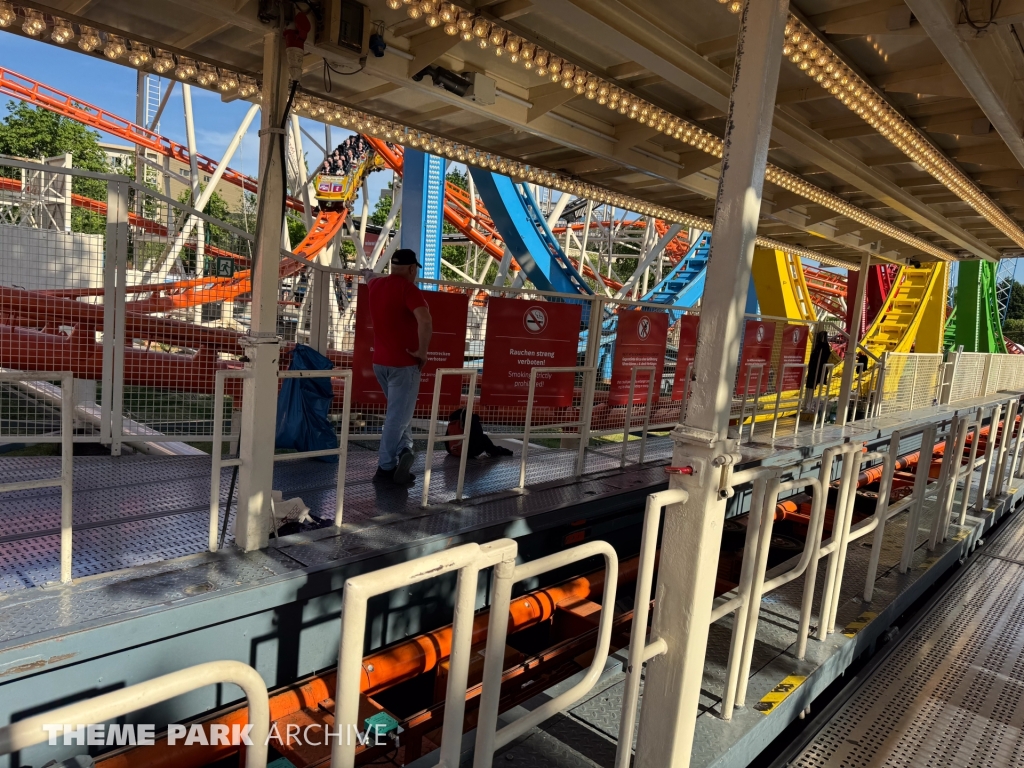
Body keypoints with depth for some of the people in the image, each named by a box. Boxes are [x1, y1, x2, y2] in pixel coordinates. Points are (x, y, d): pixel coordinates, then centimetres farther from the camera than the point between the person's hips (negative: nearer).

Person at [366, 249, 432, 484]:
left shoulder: (375, 285, 8)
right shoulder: (408, 288, -14)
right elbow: (425, 320, -31)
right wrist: (422, 351, -19)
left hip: (380, 361, 7)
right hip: (403, 362, -7)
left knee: (397, 412, 20)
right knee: (398, 416, -1)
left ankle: (403, 449, 5)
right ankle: (386, 467, 3)